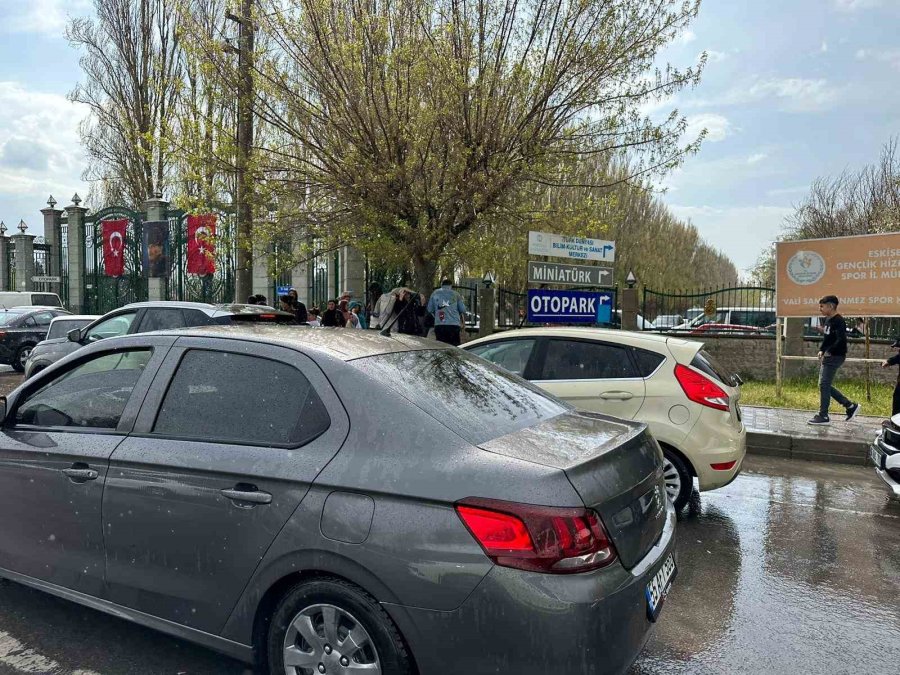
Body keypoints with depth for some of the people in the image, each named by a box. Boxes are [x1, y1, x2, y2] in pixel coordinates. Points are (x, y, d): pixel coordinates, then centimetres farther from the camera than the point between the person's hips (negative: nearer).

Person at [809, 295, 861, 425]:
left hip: (835, 357, -10)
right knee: (825, 385, 12)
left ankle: (823, 416, 1)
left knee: (824, 385, -7)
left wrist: (827, 352, -22)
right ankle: (850, 406, 21)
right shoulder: (828, 320, 13)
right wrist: (821, 350, 8)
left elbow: (841, 340, -25)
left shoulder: (838, 321, -16)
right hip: (828, 357, 10)